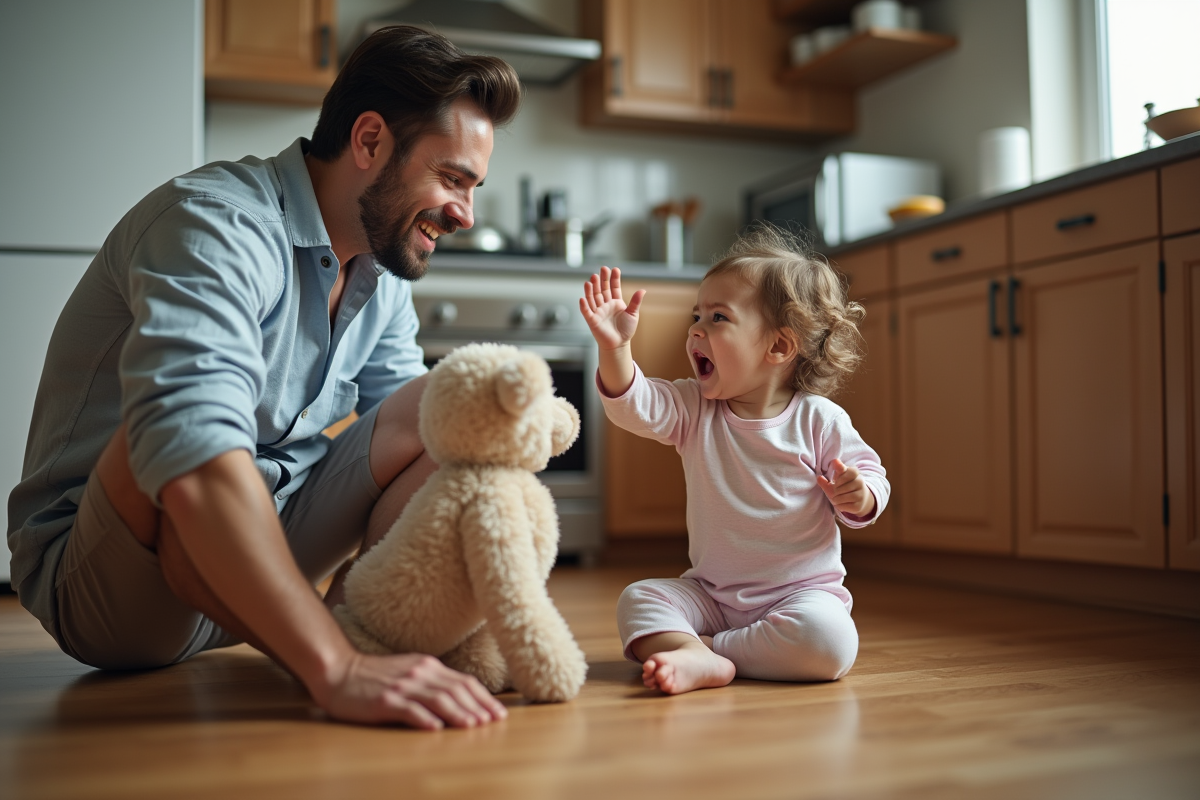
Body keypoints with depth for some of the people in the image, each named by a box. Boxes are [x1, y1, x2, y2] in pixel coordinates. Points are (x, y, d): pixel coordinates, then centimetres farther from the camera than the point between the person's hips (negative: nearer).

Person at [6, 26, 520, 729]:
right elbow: (195, 448, -40)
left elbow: (406, 420, 8)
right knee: (170, 432, -38)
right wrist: (336, 669, -48)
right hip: (95, 583, -7)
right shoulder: (217, 222, -24)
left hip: (265, 541, 7)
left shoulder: (384, 267, 5)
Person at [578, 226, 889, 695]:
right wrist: (614, 347, -34)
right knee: (637, 600, -15)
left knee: (829, 641, -32)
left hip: (800, 591, -3)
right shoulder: (694, 409, -1)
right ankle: (701, 661, -36)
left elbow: (869, 477, 0)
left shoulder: (819, 420, -9)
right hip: (712, 593, 3)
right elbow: (635, 406, -18)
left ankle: (702, 649, -20)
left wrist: (857, 497, -24)